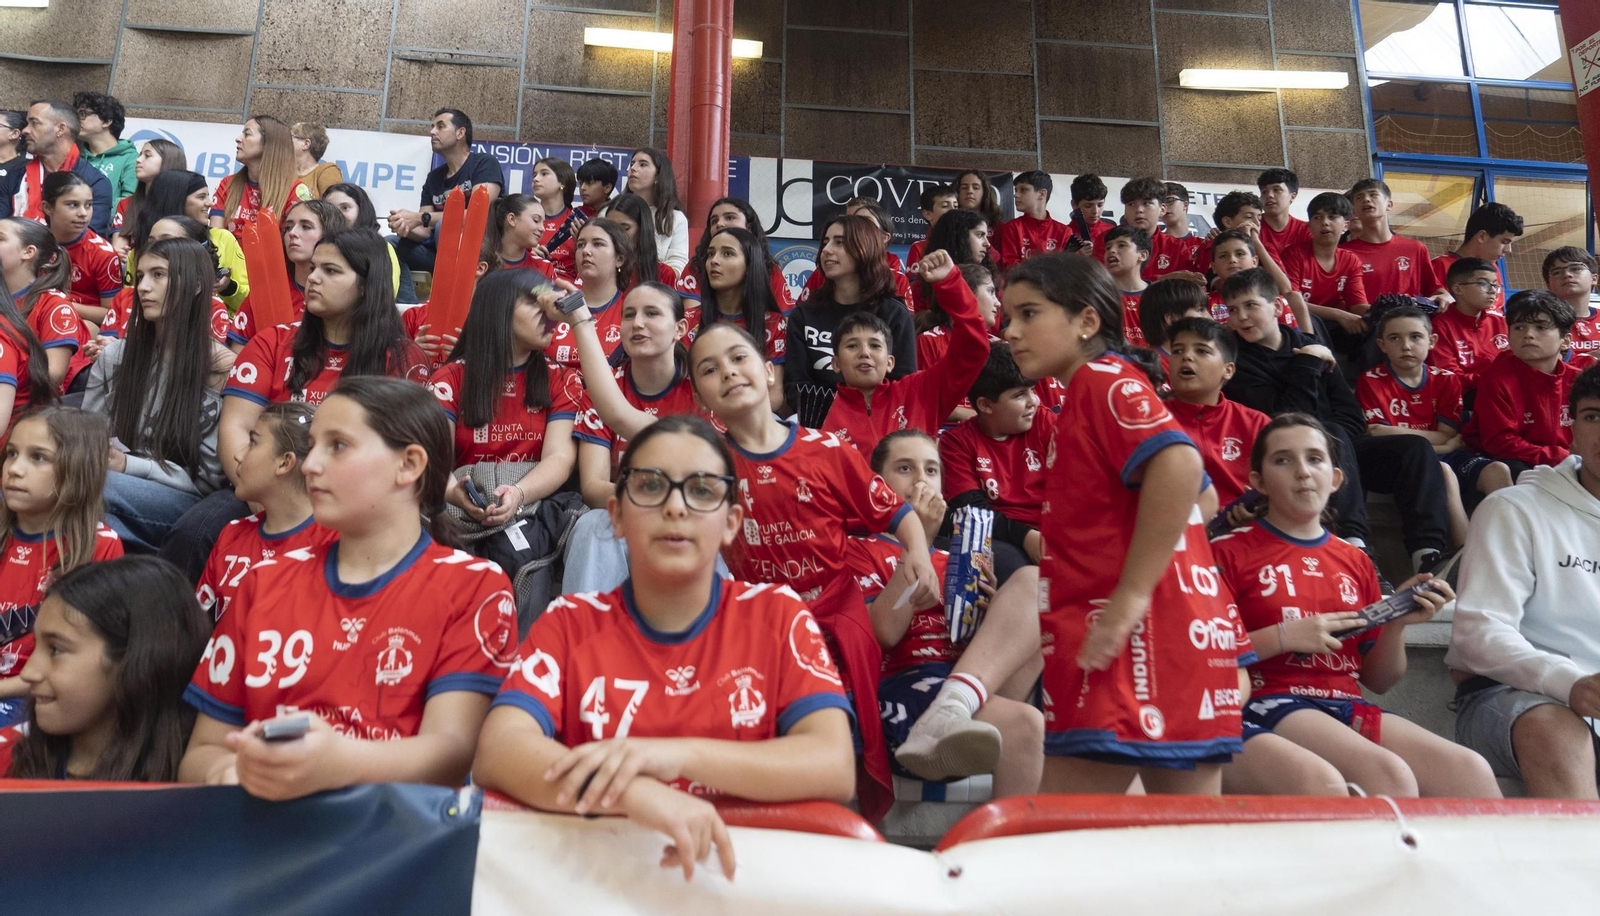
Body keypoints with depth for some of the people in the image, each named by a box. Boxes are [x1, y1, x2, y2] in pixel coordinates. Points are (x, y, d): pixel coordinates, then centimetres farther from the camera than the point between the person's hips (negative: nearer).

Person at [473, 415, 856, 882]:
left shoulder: (778, 615, 1)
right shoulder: (569, 622, 2)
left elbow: (835, 768, -12)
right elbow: (496, 754, -14)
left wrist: (680, 755, -26)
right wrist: (635, 793, -32)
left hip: (742, 865, 0)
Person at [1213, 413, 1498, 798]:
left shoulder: (1356, 561, 18)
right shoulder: (1230, 551, 2)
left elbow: (1379, 680, 20)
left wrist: (1397, 622, 3)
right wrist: (1283, 637, -14)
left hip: (1347, 708, 6)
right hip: (1270, 704, -5)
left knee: (1470, 771, -18)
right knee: (1390, 777, -28)